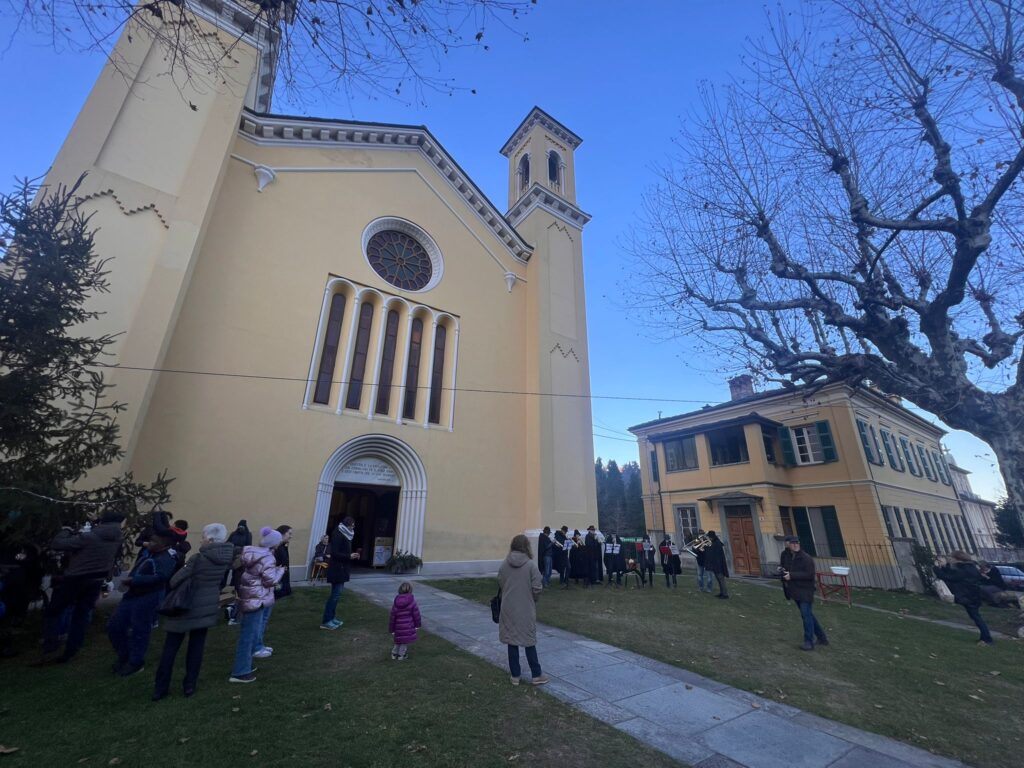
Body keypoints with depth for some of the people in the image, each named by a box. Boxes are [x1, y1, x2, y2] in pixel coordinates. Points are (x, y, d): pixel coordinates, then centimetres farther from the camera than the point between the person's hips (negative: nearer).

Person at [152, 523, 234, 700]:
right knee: (197, 647, 15)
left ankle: (160, 689, 21)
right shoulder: (226, 558, -7)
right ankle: (189, 686, 21)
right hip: (209, 607, 4)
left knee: (171, 647, 12)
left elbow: (174, 581, -14)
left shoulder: (198, 558, -22)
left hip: (188, 607, -4)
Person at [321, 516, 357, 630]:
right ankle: (325, 621, 1)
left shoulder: (344, 535, 11)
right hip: (337, 570, -9)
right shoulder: (338, 535, -17)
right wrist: (349, 556, -19)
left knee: (336, 594, 14)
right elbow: (335, 553, -22)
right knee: (335, 594, -5)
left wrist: (350, 555, 3)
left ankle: (331, 618, 23)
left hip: (341, 569, 9)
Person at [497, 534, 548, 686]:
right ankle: (537, 675, 22)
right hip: (526, 609, -2)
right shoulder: (531, 564, -15)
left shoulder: (504, 564, -5)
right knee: (529, 641, 12)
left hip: (508, 608, 2)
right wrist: (532, 599, 8)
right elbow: (537, 588, -12)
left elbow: (500, 584, 1)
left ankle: (515, 675, 24)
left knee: (511, 640, 14)